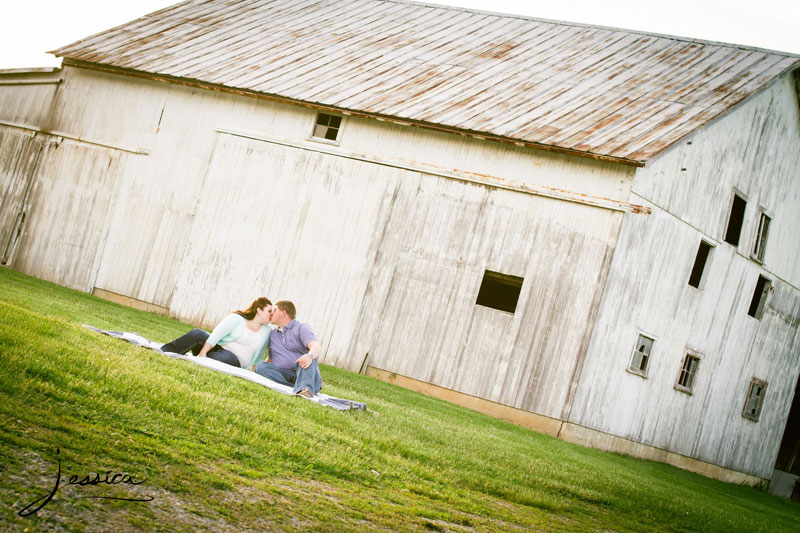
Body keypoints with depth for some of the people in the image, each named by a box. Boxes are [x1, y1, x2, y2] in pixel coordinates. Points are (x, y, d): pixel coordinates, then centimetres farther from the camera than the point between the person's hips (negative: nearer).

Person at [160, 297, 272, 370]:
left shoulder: (267, 331, 11)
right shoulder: (236, 318, 0)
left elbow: (258, 358, 20)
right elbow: (215, 336, -13)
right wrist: (202, 353, -25)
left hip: (235, 361, 0)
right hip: (217, 347, 0)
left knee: (225, 356, -39)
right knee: (197, 333, -28)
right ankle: (163, 352, -37)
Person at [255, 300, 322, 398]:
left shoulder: (301, 328, 3)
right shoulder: (272, 334, 25)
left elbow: (316, 346, -17)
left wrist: (310, 356, -41)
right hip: (281, 374, 5)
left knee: (305, 359, -34)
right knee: (261, 366, -21)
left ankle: (305, 389, -59)